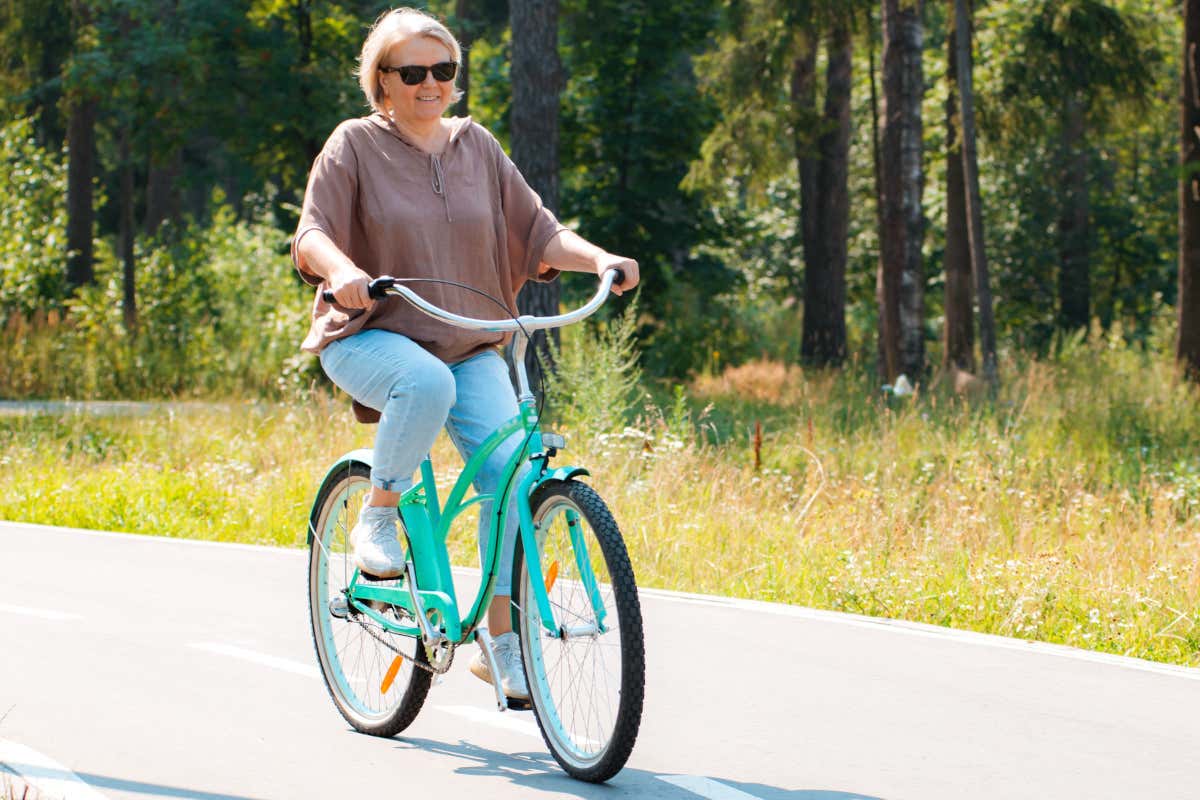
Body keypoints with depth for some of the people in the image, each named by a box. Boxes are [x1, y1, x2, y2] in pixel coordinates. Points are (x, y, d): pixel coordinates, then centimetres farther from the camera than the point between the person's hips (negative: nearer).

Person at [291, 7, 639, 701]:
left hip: (469, 348, 4)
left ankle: (502, 642, -9)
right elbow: (312, 235, -12)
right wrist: (345, 272, -35)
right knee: (428, 383, -39)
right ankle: (377, 519, -15)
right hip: (370, 338, -4)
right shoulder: (356, 144, -1)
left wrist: (601, 259, -12)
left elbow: (538, 231, 7)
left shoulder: (476, 145, 10)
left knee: (513, 468, -18)